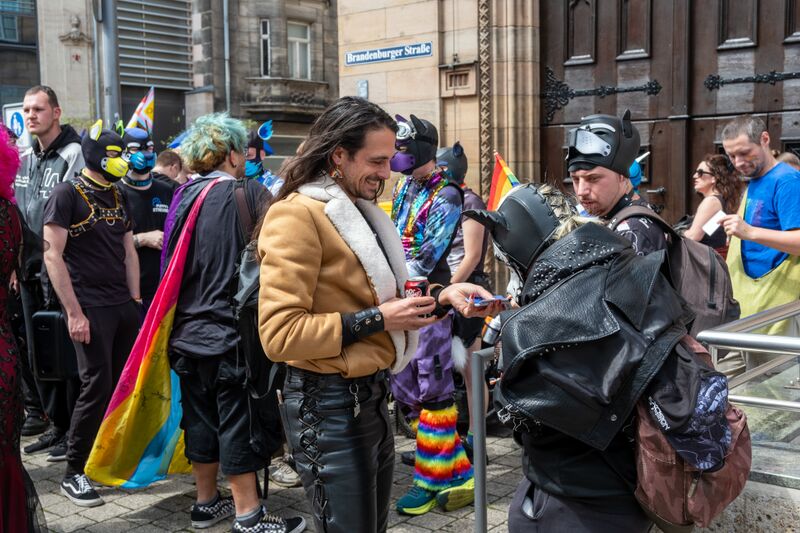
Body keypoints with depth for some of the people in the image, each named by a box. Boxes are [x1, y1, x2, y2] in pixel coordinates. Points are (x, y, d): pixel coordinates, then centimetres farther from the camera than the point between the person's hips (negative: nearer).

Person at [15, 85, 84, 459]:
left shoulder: (73, 155, -9)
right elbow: (16, 216, 20)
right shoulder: (24, 160, 14)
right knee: (38, 353, 13)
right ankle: (56, 424, 25)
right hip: (30, 273, 8)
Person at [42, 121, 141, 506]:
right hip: (90, 308, -7)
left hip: (123, 306, 7)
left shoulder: (118, 197, 13)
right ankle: (74, 473, 5)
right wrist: (74, 312, -17)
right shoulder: (67, 194, -8)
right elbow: (53, 255, -13)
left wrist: (135, 300, 9)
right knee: (97, 386, -7)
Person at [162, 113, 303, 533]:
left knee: (200, 416, 15)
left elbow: (172, 262, 14)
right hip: (233, 330, -7)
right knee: (240, 422, 1)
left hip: (188, 331, 7)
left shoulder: (185, 196, 6)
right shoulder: (248, 192, -12)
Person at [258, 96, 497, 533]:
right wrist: (375, 320, -22)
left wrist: (441, 297, 2)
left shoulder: (358, 210, 14)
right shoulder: (296, 216, -17)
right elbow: (279, 334, -24)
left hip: (371, 395, 10)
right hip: (329, 405, -9)